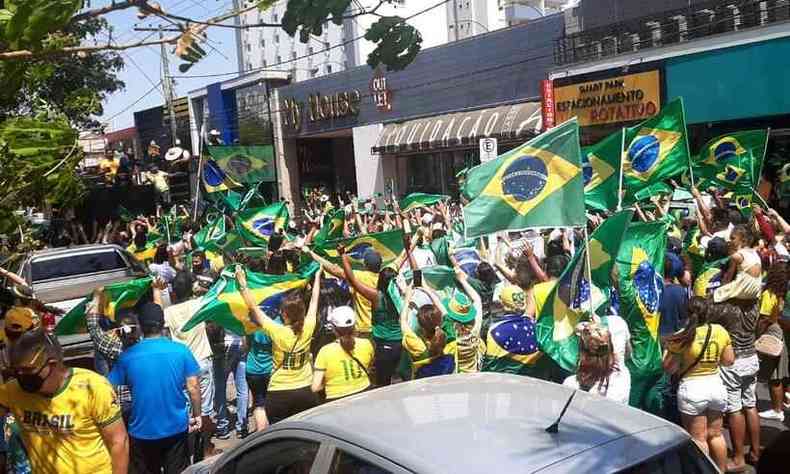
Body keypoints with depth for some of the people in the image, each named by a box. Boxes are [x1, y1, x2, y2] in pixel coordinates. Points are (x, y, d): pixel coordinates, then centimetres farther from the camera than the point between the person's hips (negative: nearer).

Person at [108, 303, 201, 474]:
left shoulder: (127, 356, -8)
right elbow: (193, 387, -7)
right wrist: (197, 416, 6)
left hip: (142, 431, 0)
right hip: (176, 428, 0)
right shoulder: (181, 351, -9)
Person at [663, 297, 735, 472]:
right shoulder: (721, 331, -6)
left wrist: (667, 348, 5)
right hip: (716, 385, 5)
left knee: (698, 439, 8)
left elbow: (669, 369, -10)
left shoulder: (681, 338, -16)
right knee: (715, 434, 21)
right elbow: (729, 360, 5)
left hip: (692, 389, -4)